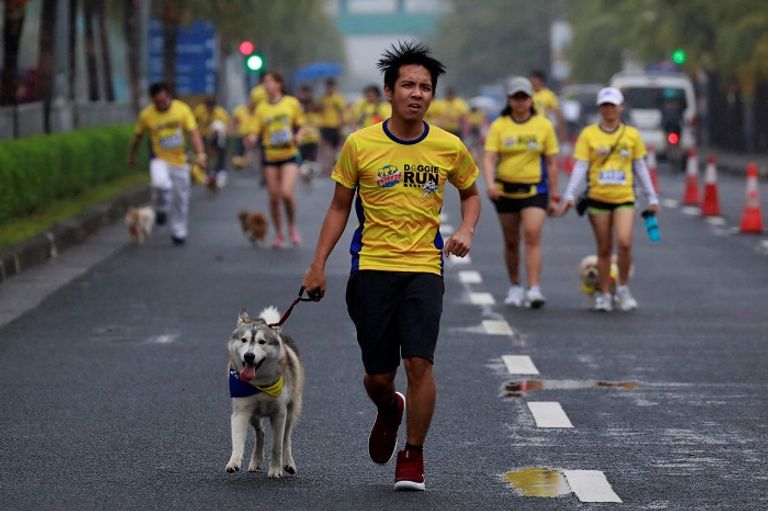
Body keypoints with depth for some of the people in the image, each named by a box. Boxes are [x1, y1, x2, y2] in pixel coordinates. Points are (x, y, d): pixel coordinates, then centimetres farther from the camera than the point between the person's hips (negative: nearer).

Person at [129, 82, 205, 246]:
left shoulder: (182, 109, -11)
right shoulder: (146, 115, -12)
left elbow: (193, 132, -16)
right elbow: (138, 137, 4)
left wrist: (200, 154, -29)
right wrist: (132, 156, 15)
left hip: (179, 160, 2)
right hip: (160, 159, -2)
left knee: (181, 198, 8)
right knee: (161, 183, -31)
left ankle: (178, 232, 26)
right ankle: (161, 210, -1)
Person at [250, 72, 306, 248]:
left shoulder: (292, 103, -1)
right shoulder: (261, 107, 2)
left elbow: (301, 125, 8)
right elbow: (256, 131, 0)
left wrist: (299, 135, -12)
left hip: (289, 155, -2)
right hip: (270, 156, 2)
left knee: (286, 193, -18)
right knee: (274, 197, 5)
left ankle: (292, 227, 8)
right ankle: (278, 234, 21)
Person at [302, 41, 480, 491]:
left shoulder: (449, 147, 1)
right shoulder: (360, 145, -2)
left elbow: (470, 193, 19)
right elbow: (340, 207, 8)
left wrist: (466, 229, -1)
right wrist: (319, 264, 2)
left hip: (424, 269, 0)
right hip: (372, 268, 0)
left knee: (419, 361, -16)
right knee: (378, 376, 3)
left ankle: (414, 456, 2)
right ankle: (389, 411, 41)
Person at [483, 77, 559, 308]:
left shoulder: (543, 126, 1)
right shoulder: (499, 126, 1)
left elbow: (551, 163, 5)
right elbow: (489, 158, -8)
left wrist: (553, 197, 4)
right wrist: (490, 182, -27)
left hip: (535, 189, -2)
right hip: (506, 189, 2)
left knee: (533, 236, -16)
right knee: (511, 241, 11)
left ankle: (534, 289, -20)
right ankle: (515, 287, 27)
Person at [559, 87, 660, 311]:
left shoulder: (631, 134, 6)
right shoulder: (589, 134, 1)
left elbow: (640, 167, 13)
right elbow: (580, 166, -1)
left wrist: (652, 197, 12)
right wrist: (569, 195, -10)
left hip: (624, 198, 0)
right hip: (598, 198, 0)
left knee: (624, 243, -17)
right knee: (604, 249, 5)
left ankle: (623, 289, 2)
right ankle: (604, 295, 17)